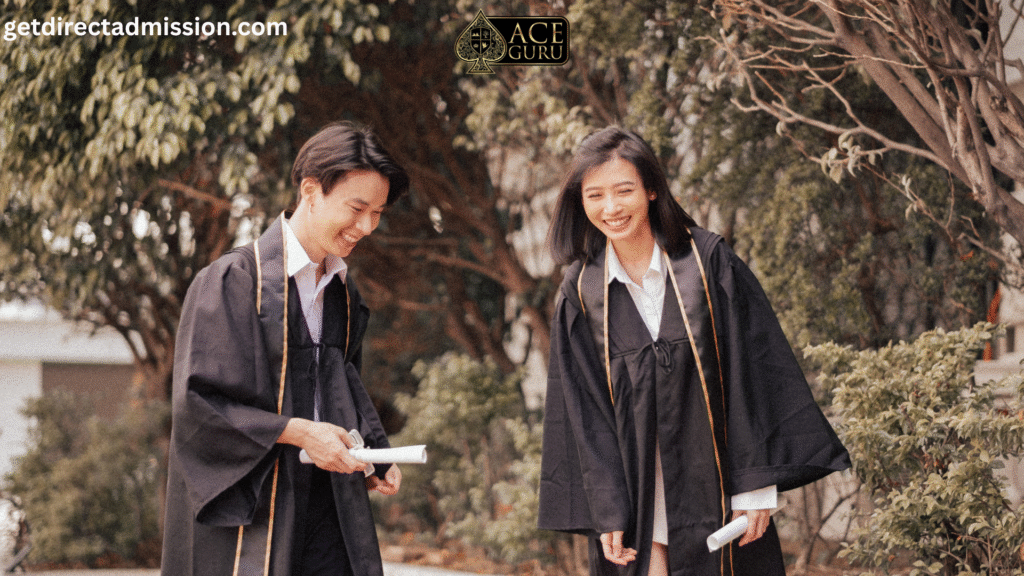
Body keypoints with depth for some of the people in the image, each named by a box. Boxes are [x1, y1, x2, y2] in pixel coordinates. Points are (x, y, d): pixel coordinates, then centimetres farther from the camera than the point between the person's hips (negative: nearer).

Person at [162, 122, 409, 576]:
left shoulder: (342, 295, 13)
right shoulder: (233, 282, -10)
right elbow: (196, 401, -13)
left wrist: (373, 454, 4)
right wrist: (296, 432, -17)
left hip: (327, 514, 6)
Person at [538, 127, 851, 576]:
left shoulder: (708, 262, -4)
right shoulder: (580, 292, 2)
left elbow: (752, 371, -4)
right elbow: (584, 409, 2)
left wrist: (755, 487, -9)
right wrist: (606, 512, -5)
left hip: (718, 498, -1)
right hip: (635, 503, 1)